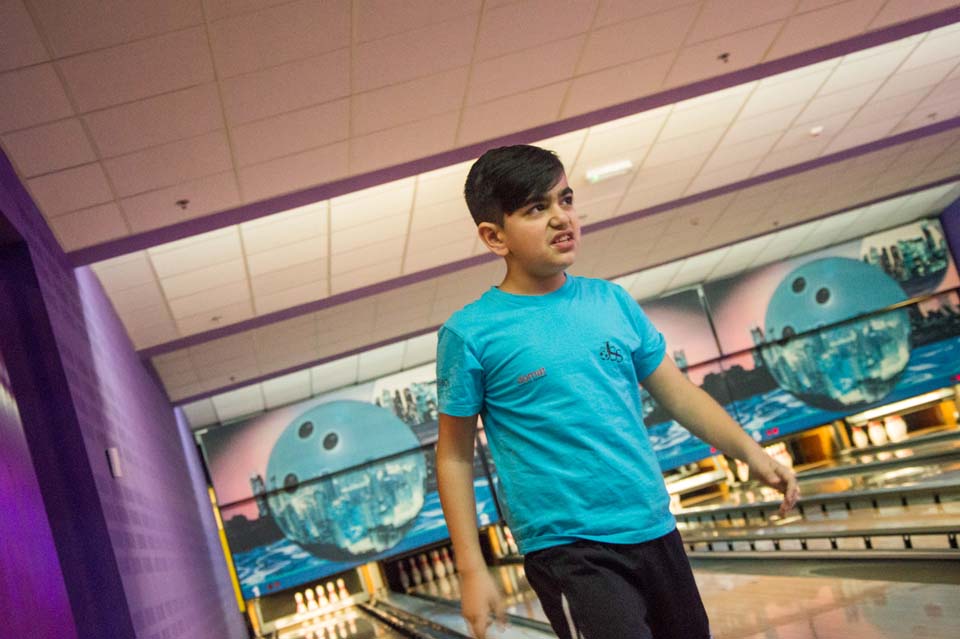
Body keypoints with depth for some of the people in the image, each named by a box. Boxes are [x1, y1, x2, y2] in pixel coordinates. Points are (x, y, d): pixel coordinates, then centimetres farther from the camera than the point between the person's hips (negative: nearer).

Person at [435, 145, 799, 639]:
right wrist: (471, 570, -4)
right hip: (567, 554, -5)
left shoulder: (611, 302, 4)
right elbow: (454, 455, -2)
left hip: (654, 533, 5)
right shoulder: (472, 334, -8)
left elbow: (677, 393, 11)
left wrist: (750, 452, -2)